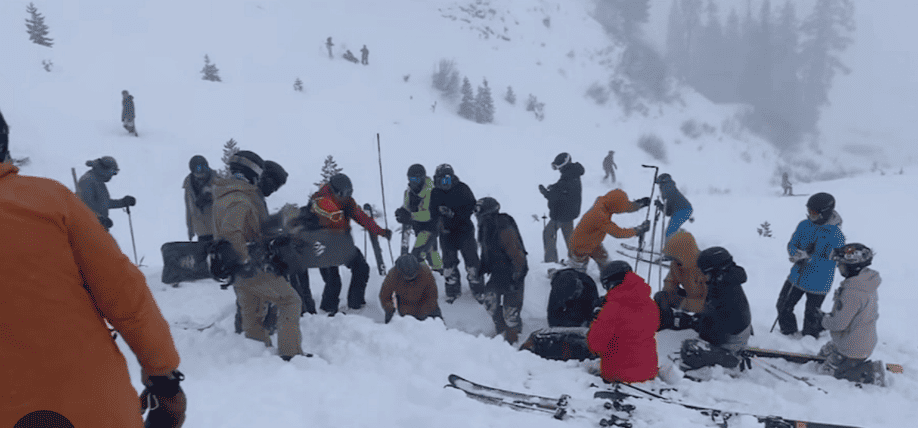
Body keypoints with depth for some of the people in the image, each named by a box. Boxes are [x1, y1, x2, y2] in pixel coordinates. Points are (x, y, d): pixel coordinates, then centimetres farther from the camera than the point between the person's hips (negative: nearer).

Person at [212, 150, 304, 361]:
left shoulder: (222, 198, 13)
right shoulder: (241, 201, -21)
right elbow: (231, 230, -35)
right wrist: (245, 260, -29)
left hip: (239, 271, 10)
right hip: (254, 269, -10)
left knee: (252, 316, 18)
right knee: (290, 301, 0)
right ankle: (290, 353, -3)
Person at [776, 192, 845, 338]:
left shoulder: (837, 235, -19)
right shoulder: (804, 225, -3)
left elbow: (830, 260, -21)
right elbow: (791, 244, 2)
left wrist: (807, 257, -29)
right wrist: (798, 254, -20)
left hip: (818, 283, -5)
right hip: (797, 276, 5)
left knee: (811, 315, 10)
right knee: (783, 306, 13)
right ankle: (788, 333, 37)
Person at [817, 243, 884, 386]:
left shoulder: (852, 293, -33)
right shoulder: (867, 283, -3)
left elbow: (839, 324, -26)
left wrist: (825, 320, -7)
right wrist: (831, 315, 8)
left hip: (853, 348, -9)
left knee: (829, 369, 6)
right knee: (824, 353, 24)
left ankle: (873, 373, 0)